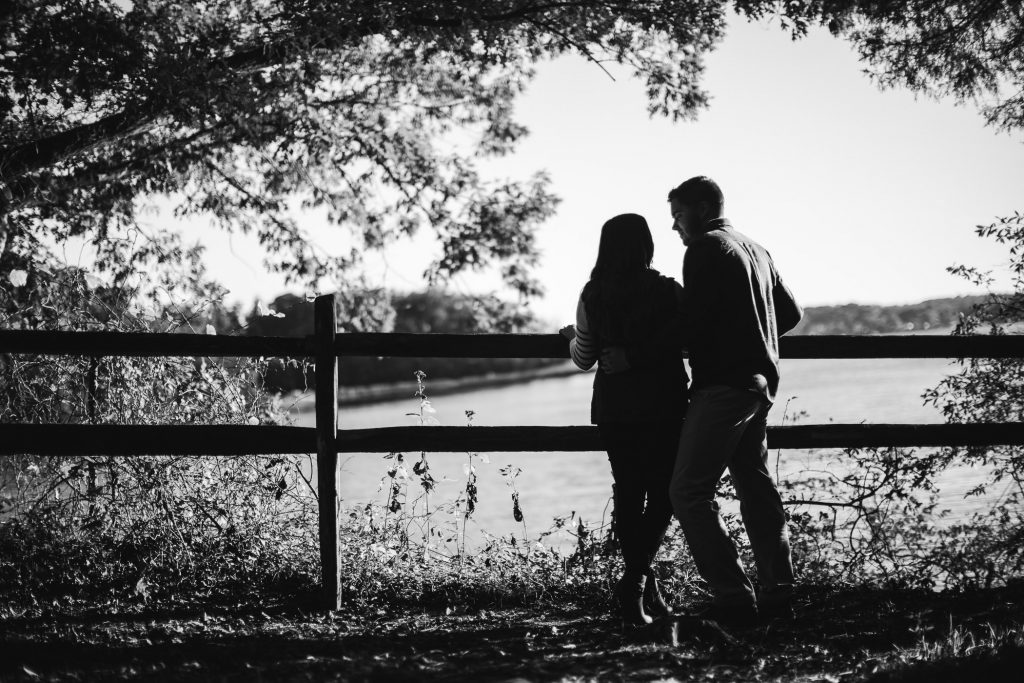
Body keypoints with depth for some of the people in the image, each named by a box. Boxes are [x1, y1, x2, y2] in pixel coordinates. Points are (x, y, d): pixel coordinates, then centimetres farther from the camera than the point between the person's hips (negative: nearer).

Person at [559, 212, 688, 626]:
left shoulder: (592, 296, -2)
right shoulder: (669, 292, -8)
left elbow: (583, 359, 5)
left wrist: (572, 338, 27)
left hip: (614, 407, 3)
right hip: (664, 405, -3)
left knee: (628, 495, 12)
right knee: (663, 495, 4)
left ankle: (646, 590, 13)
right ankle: (636, 579, -13)